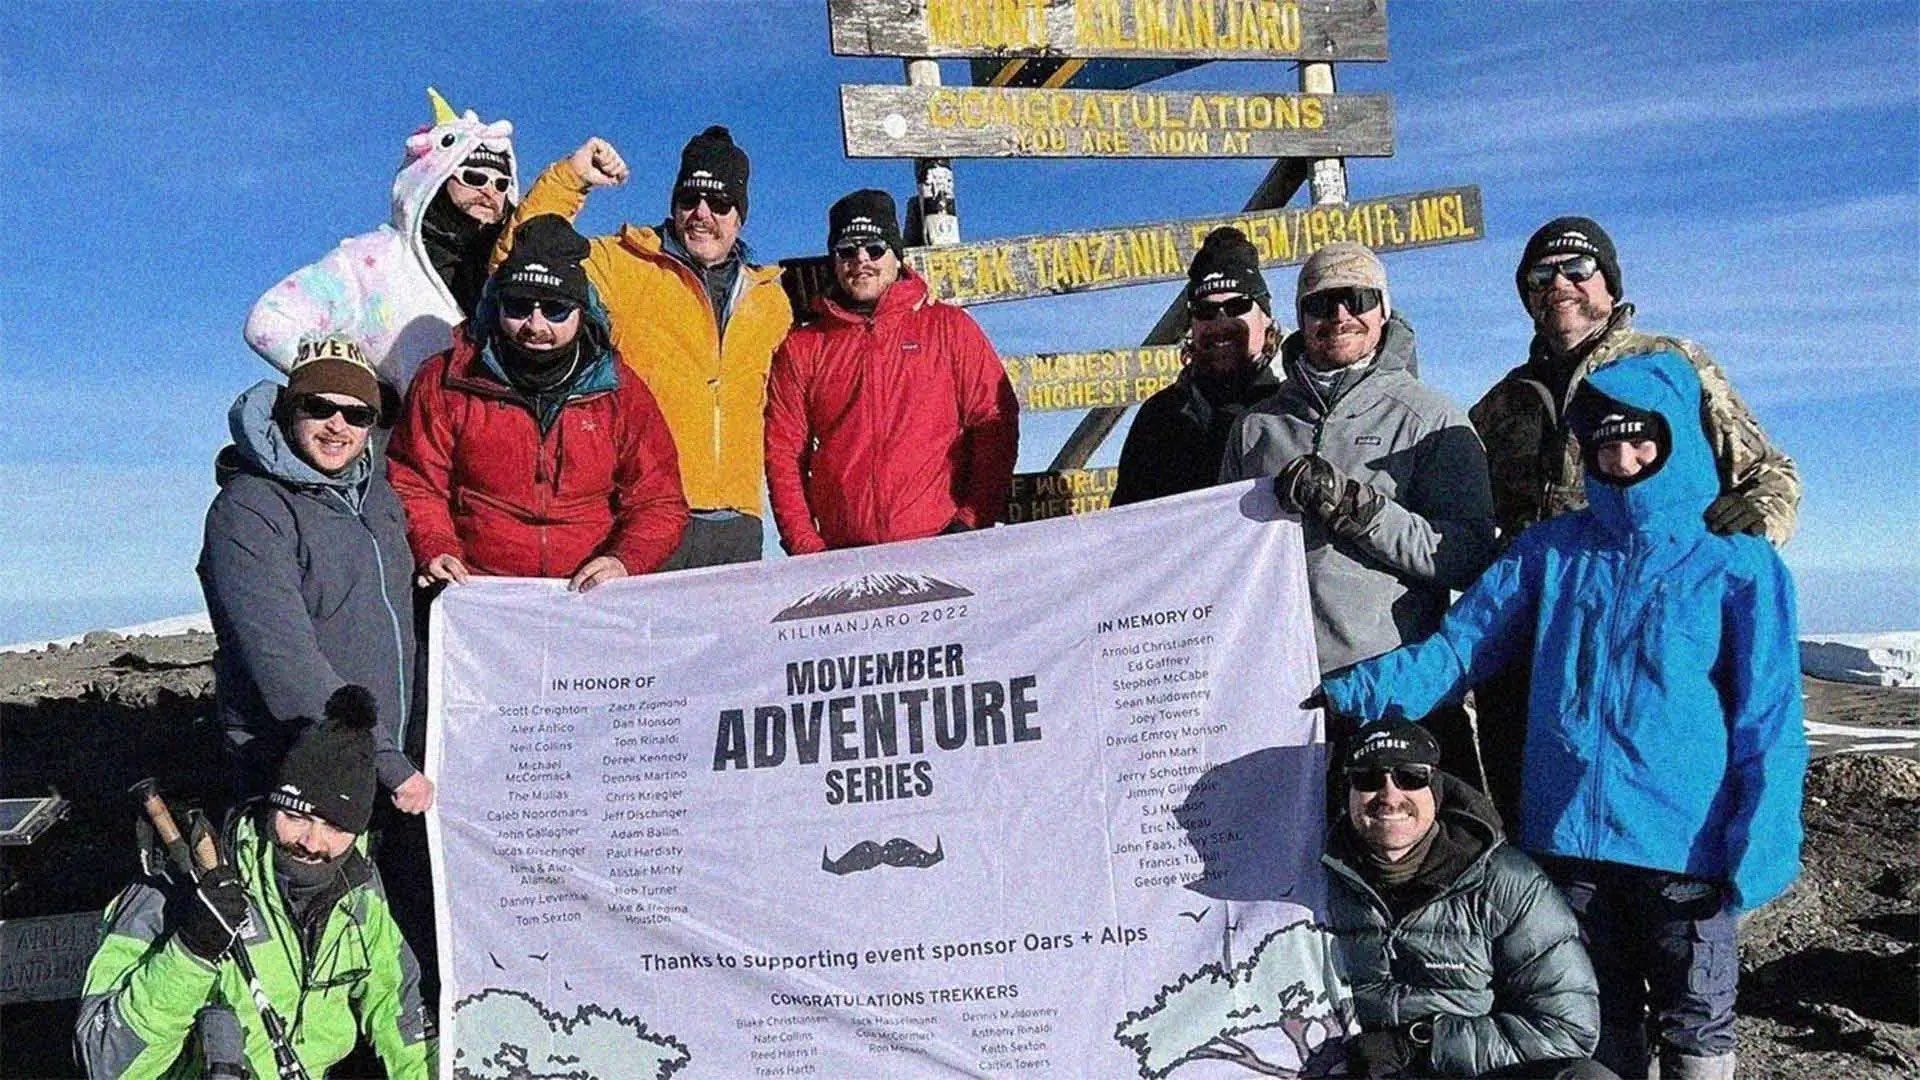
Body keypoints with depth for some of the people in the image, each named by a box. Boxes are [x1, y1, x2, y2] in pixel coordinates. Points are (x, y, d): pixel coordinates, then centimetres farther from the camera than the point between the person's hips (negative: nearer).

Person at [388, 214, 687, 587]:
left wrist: (624, 561, -7)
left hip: (594, 596, 1)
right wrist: (434, 553, -8)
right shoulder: (445, 382, 8)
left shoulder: (620, 391, 10)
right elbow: (414, 485, 10)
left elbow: (659, 502, 11)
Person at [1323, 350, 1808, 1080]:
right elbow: (1458, 647, 1)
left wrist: (1758, 854, -12)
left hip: (1684, 847, -2)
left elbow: (1769, 724, -4)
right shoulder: (1552, 551, 5)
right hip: (1568, 836, 3)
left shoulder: (1740, 565, -2)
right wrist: (1349, 690, -11)